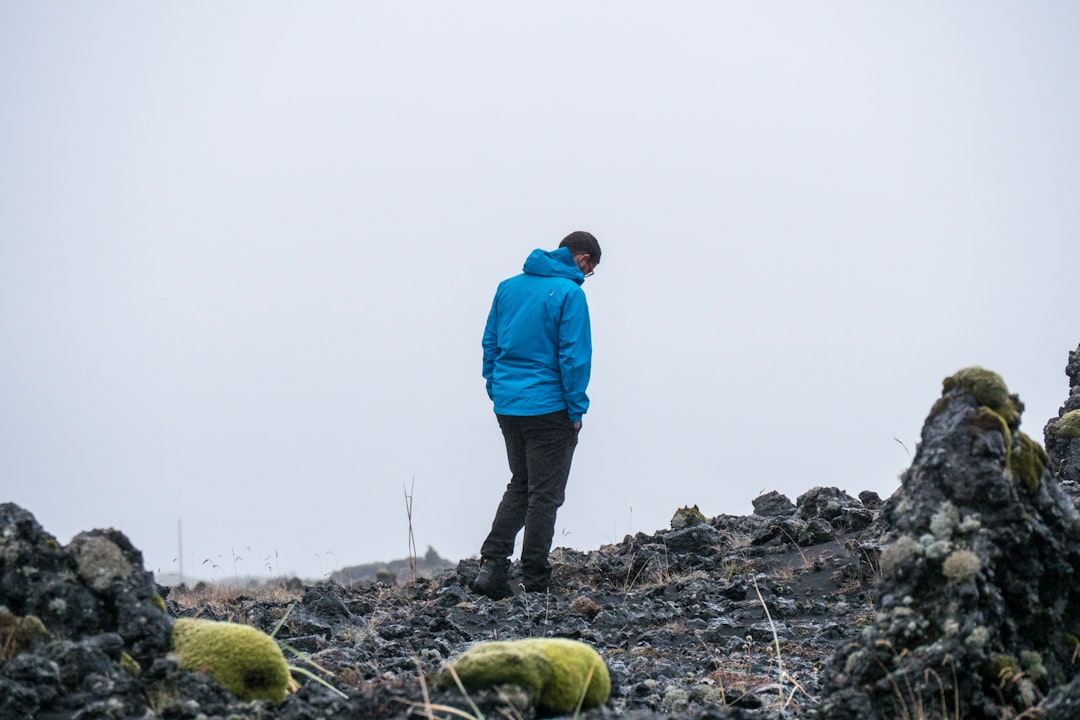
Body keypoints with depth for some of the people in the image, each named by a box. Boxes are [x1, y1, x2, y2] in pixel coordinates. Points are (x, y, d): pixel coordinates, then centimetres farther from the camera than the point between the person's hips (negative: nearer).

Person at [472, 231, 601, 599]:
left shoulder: (509, 287, 8)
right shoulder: (569, 292, -12)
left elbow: (490, 343, 12)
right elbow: (574, 356, -15)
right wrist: (576, 410, -9)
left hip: (506, 404, 6)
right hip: (548, 408, -6)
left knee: (520, 485, 18)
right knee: (545, 494, 3)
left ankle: (492, 562, 3)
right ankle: (535, 582, 5)